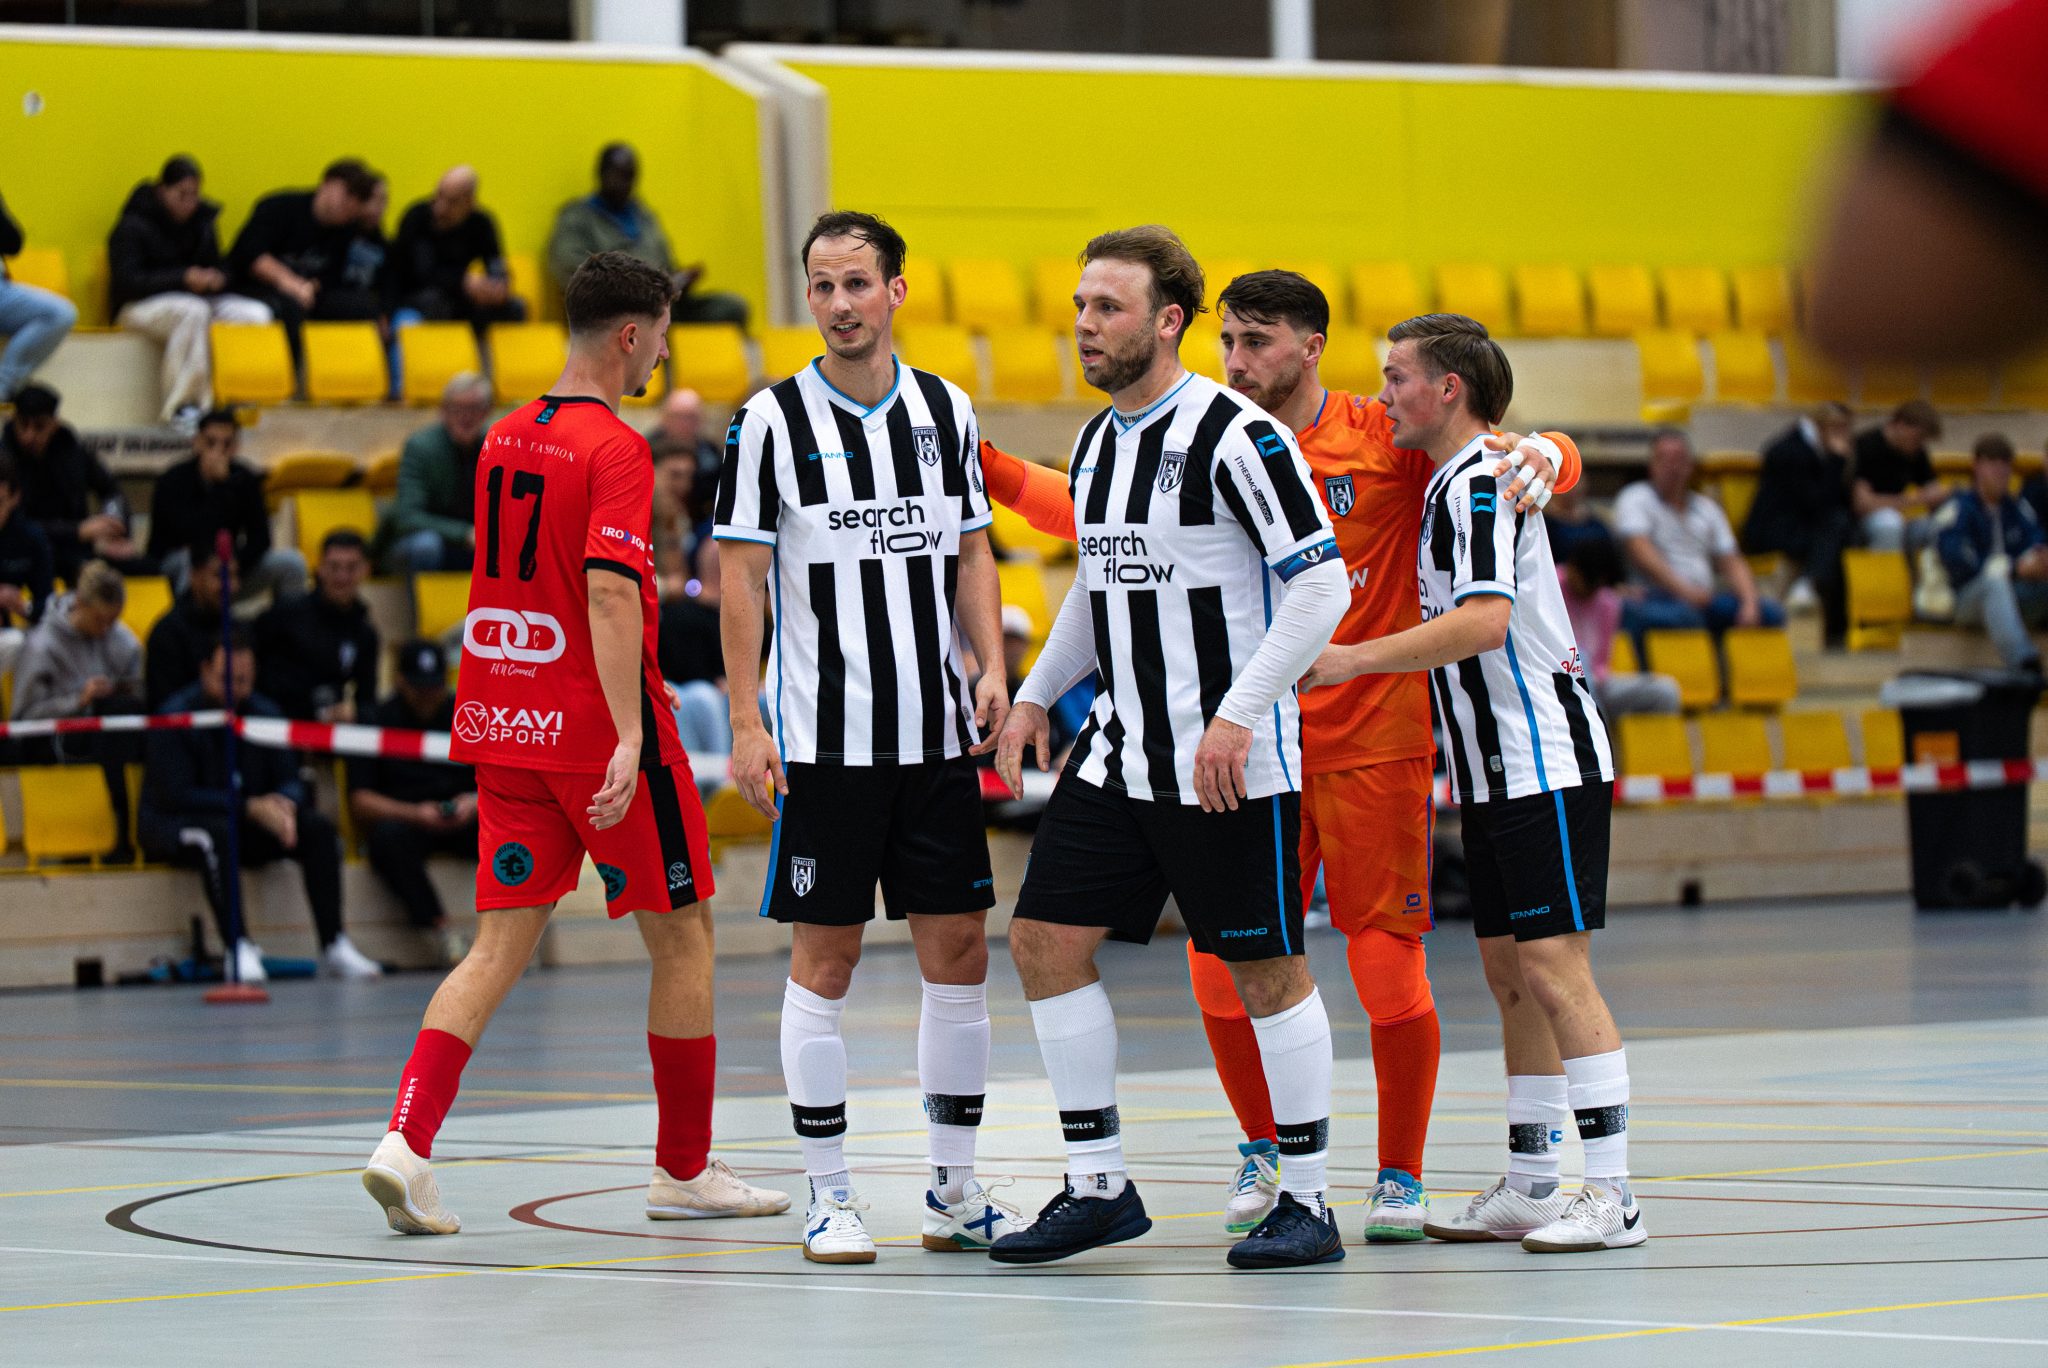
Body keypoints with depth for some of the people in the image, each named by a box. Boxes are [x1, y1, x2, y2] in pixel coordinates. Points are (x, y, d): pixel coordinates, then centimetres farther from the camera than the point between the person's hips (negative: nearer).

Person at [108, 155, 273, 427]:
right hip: (140, 306, -6)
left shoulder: (202, 220, 11)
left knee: (257, 313, -21)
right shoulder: (133, 226, -8)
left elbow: (218, 265, 18)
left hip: (199, 299, 6)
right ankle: (179, 406, -35)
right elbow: (126, 281, -16)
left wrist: (216, 278, -10)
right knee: (194, 312, -40)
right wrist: (184, 278, -24)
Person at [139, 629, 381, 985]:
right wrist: (250, 807, -27)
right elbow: (176, 796, -20)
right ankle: (239, 948, -37)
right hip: (174, 827, -6)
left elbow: (290, 779, 3)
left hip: (249, 824, 6)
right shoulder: (175, 717, -13)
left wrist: (285, 805, -24)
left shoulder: (264, 712, 4)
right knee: (216, 834, -40)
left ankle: (334, 946, -18)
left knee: (319, 829, -15)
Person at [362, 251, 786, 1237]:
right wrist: (629, 736, -29)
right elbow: (609, 593, -24)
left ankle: (406, 1142, -14)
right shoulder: (615, 449, -14)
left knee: (502, 944, 4)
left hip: (505, 722, 7)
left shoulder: (503, 440, 11)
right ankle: (685, 1169, 17)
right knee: (682, 933, 9)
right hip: (596, 731, -7)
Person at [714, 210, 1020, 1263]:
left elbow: (971, 555, 14)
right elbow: (742, 576, -3)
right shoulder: (772, 421, -4)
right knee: (824, 956, -1)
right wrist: (745, 722, -8)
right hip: (822, 736, -4)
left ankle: (953, 1186, 14)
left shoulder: (947, 411, 7)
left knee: (957, 949, 4)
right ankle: (829, 1196, 6)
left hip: (935, 732, 4)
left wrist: (991, 668, 0)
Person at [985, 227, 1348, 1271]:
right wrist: (1036, 694, 15)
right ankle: (1099, 1186, 11)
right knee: (1045, 941, 2)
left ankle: (1307, 1205, 10)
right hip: (1118, 749, 8)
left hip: (1230, 761, -8)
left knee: (1268, 970, -1)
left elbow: (1322, 585, -16)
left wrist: (1238, 714, -21)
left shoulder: (1238, 434, -13)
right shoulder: (1098, 443, 12)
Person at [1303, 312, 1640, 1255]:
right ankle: (1528, 1187, 15)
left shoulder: (1481, 485, -13)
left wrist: (1355, 659, -24)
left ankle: (1612, 1196, -12)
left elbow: (1484, 620, -27)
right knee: (1510, 974, 11)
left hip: (1547, 768, -10)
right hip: (1494, 776, 10)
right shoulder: (1450, 487, 17)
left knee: (1555, 969, -12)